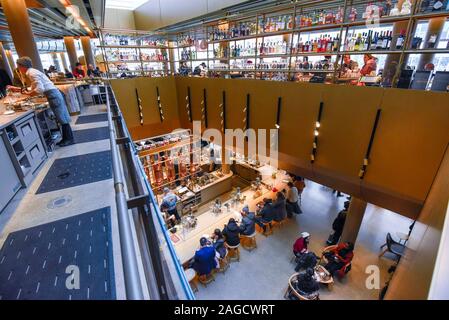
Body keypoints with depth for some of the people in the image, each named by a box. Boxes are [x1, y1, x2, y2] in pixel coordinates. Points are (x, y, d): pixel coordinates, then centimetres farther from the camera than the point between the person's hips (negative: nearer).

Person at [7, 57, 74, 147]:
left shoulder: (32, 73, -10)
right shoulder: (32, 72, 18)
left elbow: (40, 89, -20)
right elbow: (34, 88, 23)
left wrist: (28, 94, -5)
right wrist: (17, 89, 25)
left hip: (53, 95, -9)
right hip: (53, 95, 9)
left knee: (62, 118, -4)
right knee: (62, 118, 11)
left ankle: (69, 139, 3)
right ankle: (66, 138, 17)